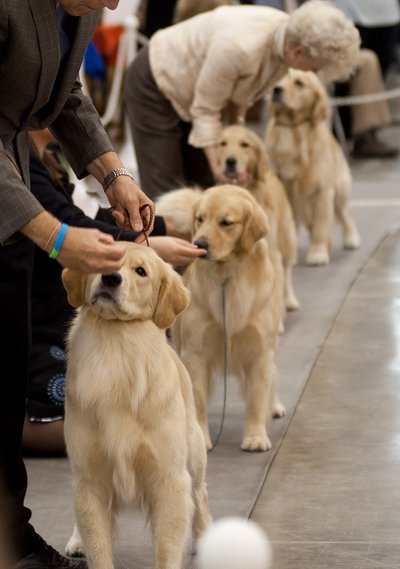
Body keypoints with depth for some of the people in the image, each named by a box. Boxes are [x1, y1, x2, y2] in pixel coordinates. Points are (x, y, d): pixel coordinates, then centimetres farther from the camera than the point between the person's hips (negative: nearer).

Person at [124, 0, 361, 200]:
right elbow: (206, 109, -26)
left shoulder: (289, 35, -15)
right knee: (166, 192, -11)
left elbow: (245, 85, 3)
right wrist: (217, 163, -27)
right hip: (156, 82, -8)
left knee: (202, 182, 6)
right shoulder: (240, 47, -38)